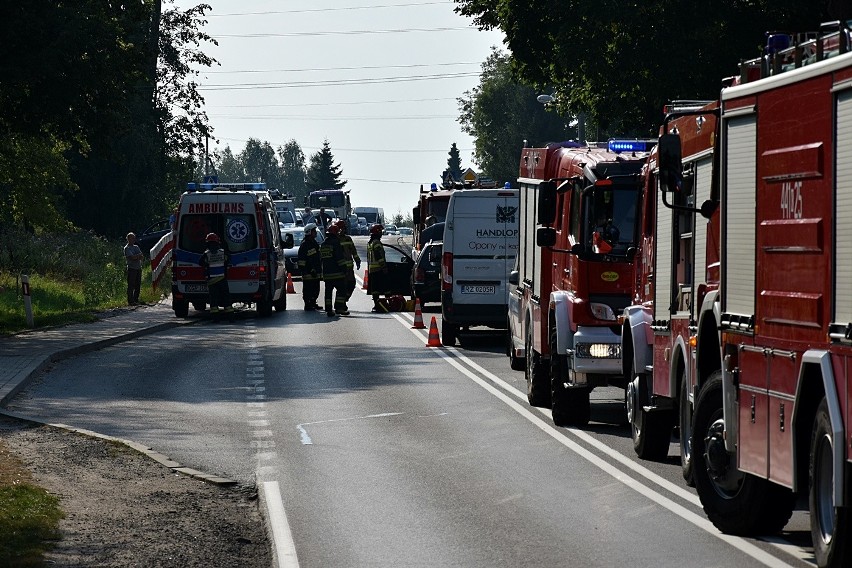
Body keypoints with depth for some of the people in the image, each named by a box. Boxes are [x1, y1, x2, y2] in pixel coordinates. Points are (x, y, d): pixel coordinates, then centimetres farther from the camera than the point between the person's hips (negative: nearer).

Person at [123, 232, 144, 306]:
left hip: (138, 268, 7)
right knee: (131, 286, -7)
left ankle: (136, 300, 14)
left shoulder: (136, 247, 18)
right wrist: (139, 255, -2)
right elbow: (132, 257, -17)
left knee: (138, 286, 7)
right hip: (132, 268, -7)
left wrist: (136, 257, -10)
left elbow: (142, 257, 8)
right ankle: (131, 301, -6)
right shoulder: (127, 248, -4)